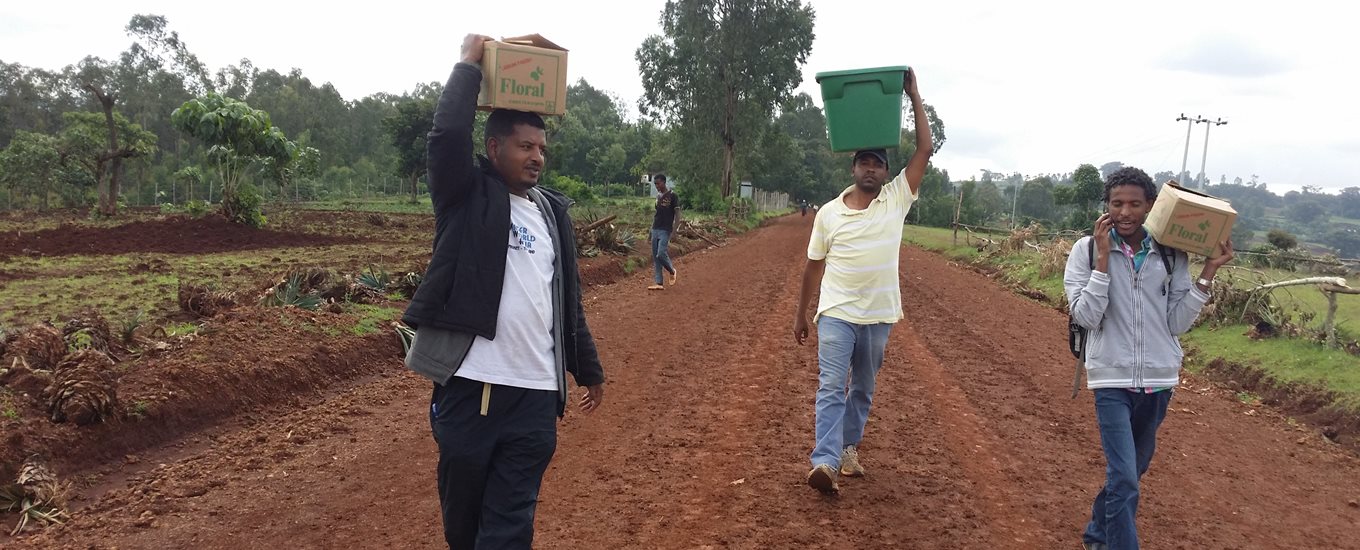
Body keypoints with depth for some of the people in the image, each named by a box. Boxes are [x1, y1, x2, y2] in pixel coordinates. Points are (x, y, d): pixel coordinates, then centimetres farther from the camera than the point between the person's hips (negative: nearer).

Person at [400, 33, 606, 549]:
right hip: (470, 385, -3)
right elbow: (448, 133, -19)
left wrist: (589, 369, 22)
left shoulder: (553, 210, 13)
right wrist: (470, 65, -7)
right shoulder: (468, 196, 1)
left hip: (536, 395, 3)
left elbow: (568, 299, 18)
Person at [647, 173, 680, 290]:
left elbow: (677, 215, -9)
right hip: (655, 230, 7)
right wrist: (650, 232, 17)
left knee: (661, 254, -16)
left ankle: (672, 271, 12)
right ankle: (658, 283, 4)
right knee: (655, 257, 3)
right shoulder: (657, 196, 14)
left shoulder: (672, 196, -6)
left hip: (665, 231, -7)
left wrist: (673, 232, -18)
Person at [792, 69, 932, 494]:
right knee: (831, 387, -12)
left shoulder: (897, 200, 2)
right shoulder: (829, 213, 1)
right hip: (836, 314, -2)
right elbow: (814, 266, 7)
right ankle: (826, 462, -19)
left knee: (863, 389, 15)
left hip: (877, 316, 2)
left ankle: (849, 448, 31)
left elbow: (925, 150, -4)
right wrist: (800, 314, 9)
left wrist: (914, 97, -5)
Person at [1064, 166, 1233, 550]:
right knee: (1124, 479, -13)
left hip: (1159, 379, 4)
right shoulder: (1087, 250, -8)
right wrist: (1104, 257, -19)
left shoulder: (1172, 255, 0)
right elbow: (1086, 316, -15)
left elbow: (1177, 324, -1)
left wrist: (1208, 272, -8)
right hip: (1112, 378, -4)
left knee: (1130, 471, 20)